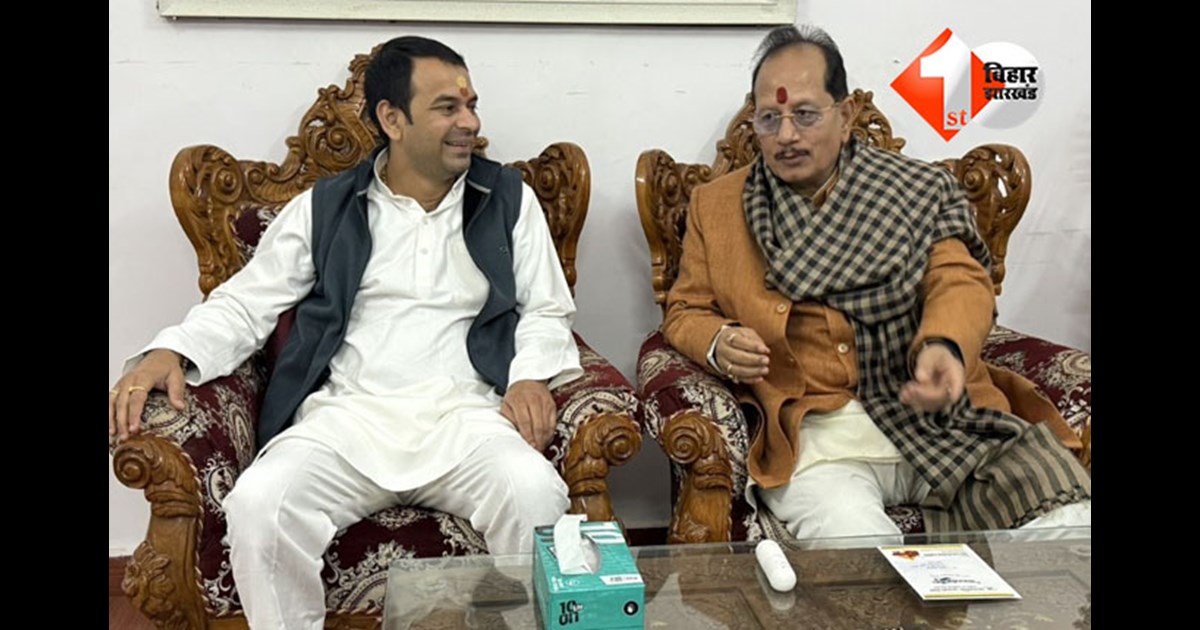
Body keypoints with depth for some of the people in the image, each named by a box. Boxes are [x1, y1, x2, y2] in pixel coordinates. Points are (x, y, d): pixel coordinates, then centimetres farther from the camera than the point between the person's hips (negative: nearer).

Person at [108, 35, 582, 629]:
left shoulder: (510, 199, 12)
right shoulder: (323, 207, 11)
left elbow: (547, 310, 13)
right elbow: (245, 302, 12)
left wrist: (530, 376, -8)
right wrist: (170, 352, -8)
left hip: (465, 413, 0)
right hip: (348, 414, 1)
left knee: (536, 495, -32)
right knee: (257, 505, -29)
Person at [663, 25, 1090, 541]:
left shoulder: (915, 190, 13)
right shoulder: (715, 205, 15)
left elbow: (960, 280, 2)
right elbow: (685, 311, 17)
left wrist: (944, 347, -22)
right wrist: (718, 344, -8)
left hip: (940, 413, 2)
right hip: (819, 428, -1)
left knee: (1069, 524, -21)